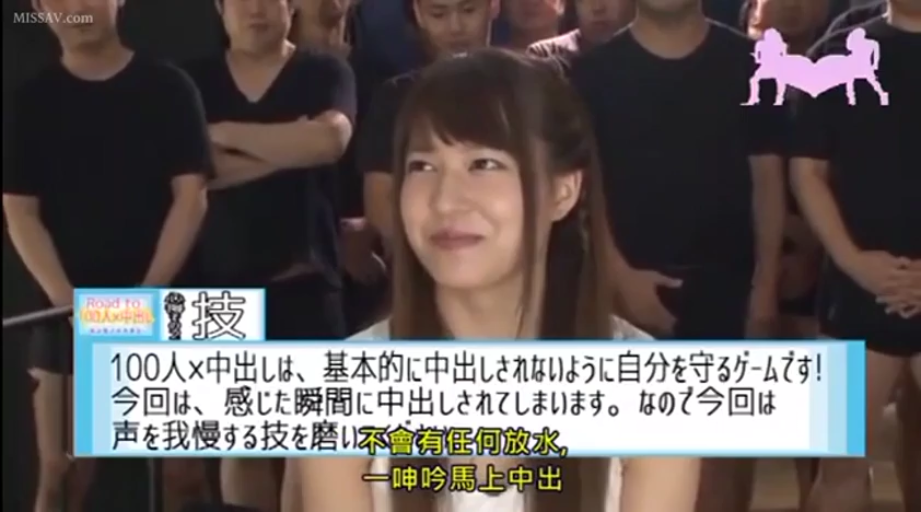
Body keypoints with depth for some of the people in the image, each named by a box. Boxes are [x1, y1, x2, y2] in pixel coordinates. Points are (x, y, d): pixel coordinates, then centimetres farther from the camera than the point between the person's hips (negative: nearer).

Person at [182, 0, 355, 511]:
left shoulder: (325, 73, 2)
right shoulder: (195, 81, 8)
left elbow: (329, 140, -18)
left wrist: (227, 131, -11)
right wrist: (291, 149, -13)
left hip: (304, 278, -2)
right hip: (221, 282, 2)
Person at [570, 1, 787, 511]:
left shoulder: (748, 63, 3)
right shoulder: (594, 71, 0)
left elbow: (767, 178, 4)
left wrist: (765, 282, -2)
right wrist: (622, 275, -9)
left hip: (726, 281, 1)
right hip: (633, 284, 0)